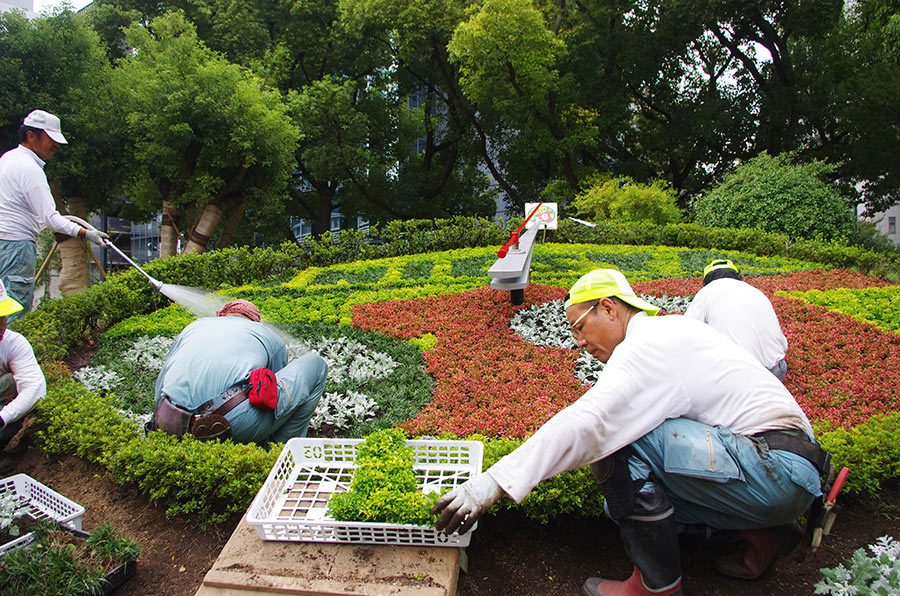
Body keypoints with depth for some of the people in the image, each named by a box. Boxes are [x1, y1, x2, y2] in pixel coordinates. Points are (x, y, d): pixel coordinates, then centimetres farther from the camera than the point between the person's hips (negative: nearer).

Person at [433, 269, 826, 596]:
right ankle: (761, 535, 12)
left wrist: (492, 483, -29)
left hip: (777, 470, -10)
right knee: (624, 498, 7)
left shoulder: (649, 344, -16)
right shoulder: (672, 329, 14)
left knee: (619, 436, -21)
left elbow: (587, 423, -28)